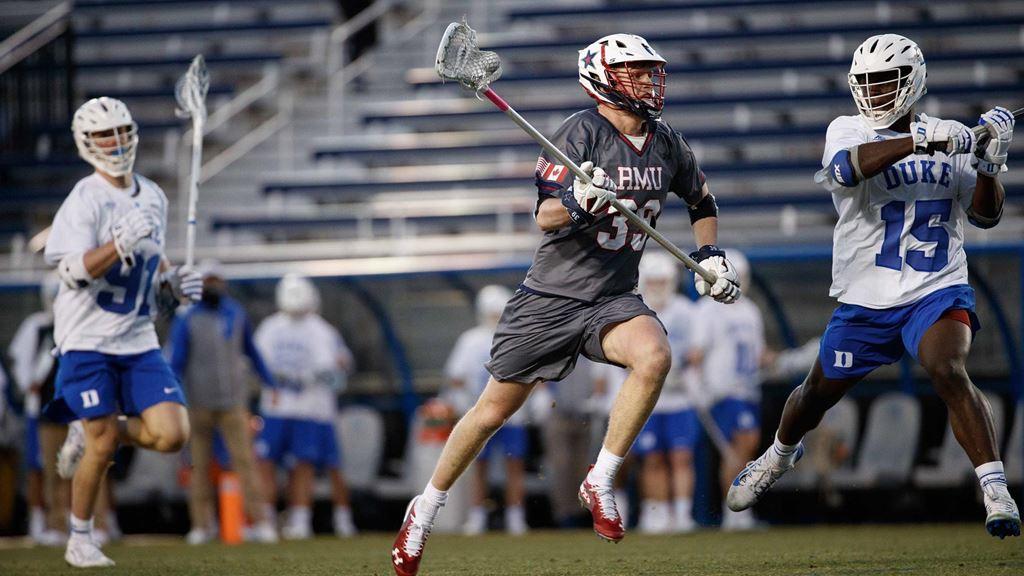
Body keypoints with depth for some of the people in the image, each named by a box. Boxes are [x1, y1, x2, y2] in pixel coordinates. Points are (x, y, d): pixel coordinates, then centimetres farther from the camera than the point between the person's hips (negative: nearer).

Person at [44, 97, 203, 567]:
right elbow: (74, 272, -20)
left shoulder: (153, 197, 10)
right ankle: (79, 542, 14)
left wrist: (174, 283, 5)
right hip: (88, 339, -5)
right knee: (104, 445, -6)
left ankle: (91, 434, 19)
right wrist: (122, 243, -33)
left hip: (139, 339, 5)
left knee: (172, 435, -9)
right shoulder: (85, 199, -10)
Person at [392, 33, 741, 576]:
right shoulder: (583, 130, -14)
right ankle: (426, 508, 23)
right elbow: (545, 216, -19)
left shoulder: (667, 143, 4)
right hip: (550, 297, -4)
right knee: (494, 409, 2)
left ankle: (600, 483, -15)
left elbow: (702, 202, 23)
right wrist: (576, 201, -39)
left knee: (654, 356, -28)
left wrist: (710, 256, 8)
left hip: (613, 299, 4)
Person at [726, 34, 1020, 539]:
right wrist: (920, 142, -35)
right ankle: (780, 454, 50)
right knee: (818, 393, 16)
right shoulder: (847, 131, -3)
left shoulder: (949, 139, 5)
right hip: (864, 301, 1)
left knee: (948, 372, -28)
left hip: (937, 293, -1)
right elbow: (846, 168, -27)